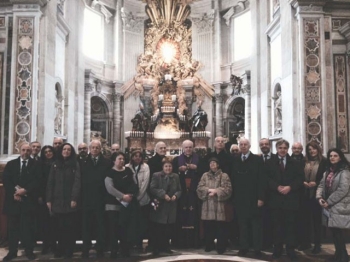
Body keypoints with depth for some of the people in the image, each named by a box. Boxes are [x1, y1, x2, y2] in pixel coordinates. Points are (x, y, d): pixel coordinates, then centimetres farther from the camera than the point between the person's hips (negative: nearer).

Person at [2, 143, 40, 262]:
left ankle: (29, 251, 9)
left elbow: (37, 181, -4)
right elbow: (5, 179, 2)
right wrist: (14, 193, -10)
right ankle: (12, 251, 15)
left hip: (29, 200, -2)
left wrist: (25, 190, -16)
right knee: (13, 227, 6)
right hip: (13, 199, 2)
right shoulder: (11, 164, 10)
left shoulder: (35, 164, 4)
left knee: (28, 226, 0)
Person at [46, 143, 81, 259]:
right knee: (60, 226, 5)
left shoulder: (75, 164, 2)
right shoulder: (55, 164, 11)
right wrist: (49, 199, 0)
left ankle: (69, 250, 10)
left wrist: (74, 198, -16)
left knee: (69, 226, 1)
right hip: (57, 200, 2)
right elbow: (50, 182, 7)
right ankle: (60, 248, 17)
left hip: (69, 200, -2)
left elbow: (77, 182, -6)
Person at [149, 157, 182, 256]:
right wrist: (163, 195, -20)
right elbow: (152, 189, -12)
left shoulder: (176, 176, 9)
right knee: (157, 229, 2)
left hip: (171, 207, 4)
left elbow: (179, 190, 12)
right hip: (159, 206, -4)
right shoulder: (156, 175, -3)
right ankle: (156, 248, 12)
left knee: (168, 229, 9)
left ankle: (165, 247, 22)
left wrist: (176, 195, -9)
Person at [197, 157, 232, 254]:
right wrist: (209, 190, -13)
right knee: (208, 227, 6)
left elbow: (228, 189, -6)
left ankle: (221, 247, 10)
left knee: (220, 228, -1)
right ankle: (209, 246, 20)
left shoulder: (224, 176, 3)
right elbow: (199, 188, 2)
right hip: (208, 205, 3)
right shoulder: (205, 175, 12)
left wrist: (216, 191, -14)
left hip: (219, 205, -2)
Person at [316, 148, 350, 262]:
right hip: (329, 206, 7)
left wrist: (329, 201, -15)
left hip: (339, 206, -7)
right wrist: (319, 197, -8)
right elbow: (322, 185, 12)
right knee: (334, 231, 11)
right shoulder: (327, 171, 16)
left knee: (338, 232, -6)